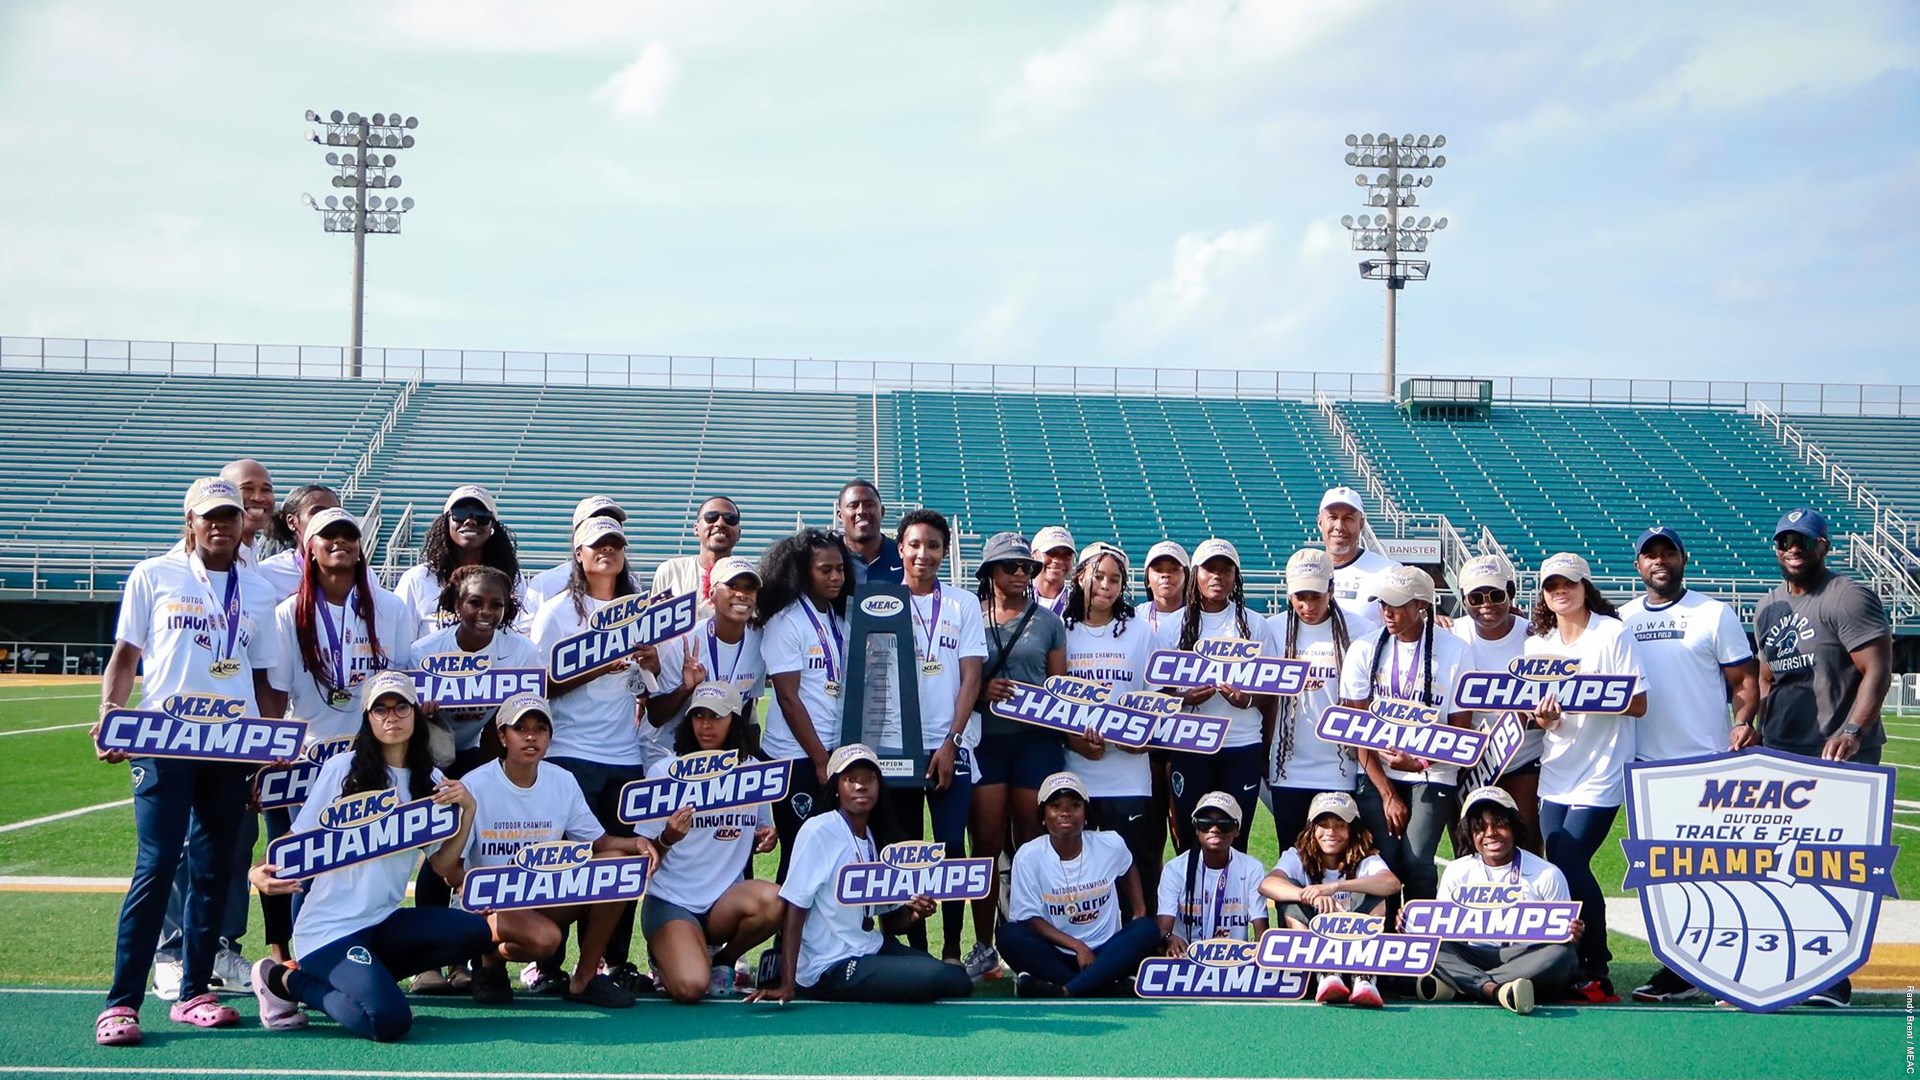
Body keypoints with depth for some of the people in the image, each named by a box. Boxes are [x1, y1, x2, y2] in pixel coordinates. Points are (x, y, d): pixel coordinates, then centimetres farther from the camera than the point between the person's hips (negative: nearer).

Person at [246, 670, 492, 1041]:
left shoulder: (430, 781, 8)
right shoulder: (341, 768, -6)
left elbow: (443, 864, 5)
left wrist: (467, 810, -9)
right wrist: (260, 873, -23)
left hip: (383, 923, 6)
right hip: (329, 926, -6)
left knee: (473, 932, -18)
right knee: (389, 1020, -25)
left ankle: (358, 978, 0)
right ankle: (285, 979, 2)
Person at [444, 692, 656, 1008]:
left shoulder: (562, 782, 2)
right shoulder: (475, 786, -12)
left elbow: (599, 842, 5)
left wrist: (635, 843, -17)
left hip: (547, 899, 5)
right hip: (489, 904, -5)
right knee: (544, 938, -37)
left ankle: (585, 978, -8)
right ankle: (490, 958, 1)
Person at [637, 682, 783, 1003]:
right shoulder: (664, 771, -4)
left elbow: (762, 834, 17)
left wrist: (767, 838, -7)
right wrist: (668, 838, -26)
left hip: (726, 901, 3)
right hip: (672, 902, -3)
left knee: (772, 901, -32)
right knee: (690, 988, -28)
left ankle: (722, 960, 1)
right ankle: (666, 953, 13)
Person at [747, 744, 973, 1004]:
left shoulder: (876, 840, 8)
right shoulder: (818, 831, -15)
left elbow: (889, 922, 15)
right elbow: (794, 907, -19)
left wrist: (912, 915, -9)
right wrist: (787, 984, -26)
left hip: (870, 950, 8)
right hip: (830, 969, -8)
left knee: (959, 981, 5)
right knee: (936, 977, -21)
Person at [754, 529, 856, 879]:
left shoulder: (839, 620, 11)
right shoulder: (785, 623, -9)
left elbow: (846, 687, 12)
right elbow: (788, 697, -12)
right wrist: (820, 759, -12)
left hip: (835, 753, 6)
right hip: (796, 758, -6)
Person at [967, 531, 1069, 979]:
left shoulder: (1048, 621, 12)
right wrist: (982, 690, -14)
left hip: (1036, 739, 1)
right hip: (986, 738, -1)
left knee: (1030, 842, 1)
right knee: (987, 843, -2)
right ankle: (984, 947, 5)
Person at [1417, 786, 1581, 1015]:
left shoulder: (1547, 875, 3)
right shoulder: (1457, 872, 9)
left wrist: (1572, 935, -20)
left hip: (1528, 960, -1)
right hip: (1472, 960, 1)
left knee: (1562, 954, -33)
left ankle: (1458, 985, -35)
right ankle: (1494, 989, -46)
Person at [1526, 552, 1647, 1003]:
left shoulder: (1613, 634, -6)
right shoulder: (1537, 642, 10)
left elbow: (1639, 704, -11)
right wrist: (1542, 718, -10)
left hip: (1601, 774, -6)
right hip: (1556, 774, 6)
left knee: (1570, 867, -11)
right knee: (1561, 870, 1)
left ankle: (1596, 974, 0)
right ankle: (1572, 967, 13)